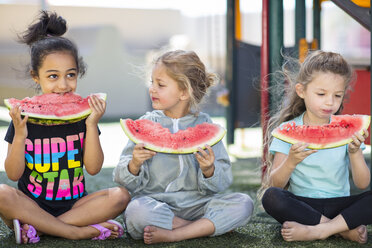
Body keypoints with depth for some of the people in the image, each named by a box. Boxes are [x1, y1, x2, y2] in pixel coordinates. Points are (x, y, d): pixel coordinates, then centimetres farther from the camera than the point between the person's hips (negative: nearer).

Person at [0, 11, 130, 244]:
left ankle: (36, 228, -22)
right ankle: (80, 231, -24)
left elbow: (93, 168, -5)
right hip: (32, 203, -2)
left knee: (120, 195, -22)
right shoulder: (24, 117, -4)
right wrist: (20, 135, -20)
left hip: (74, 204, 2)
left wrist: (92, 125, -15)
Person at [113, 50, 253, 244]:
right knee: (137, 211, -34)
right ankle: (208, 226, -14)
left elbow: (222, 182, 0)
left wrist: (209, 170, -22)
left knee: (243, 204, -20)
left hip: (195, 203, 2)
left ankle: (171, 234, -23)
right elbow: (123, 179, 0)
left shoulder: (203, 124, 5)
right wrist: (134, 165, -22)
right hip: (154, 203, -1)